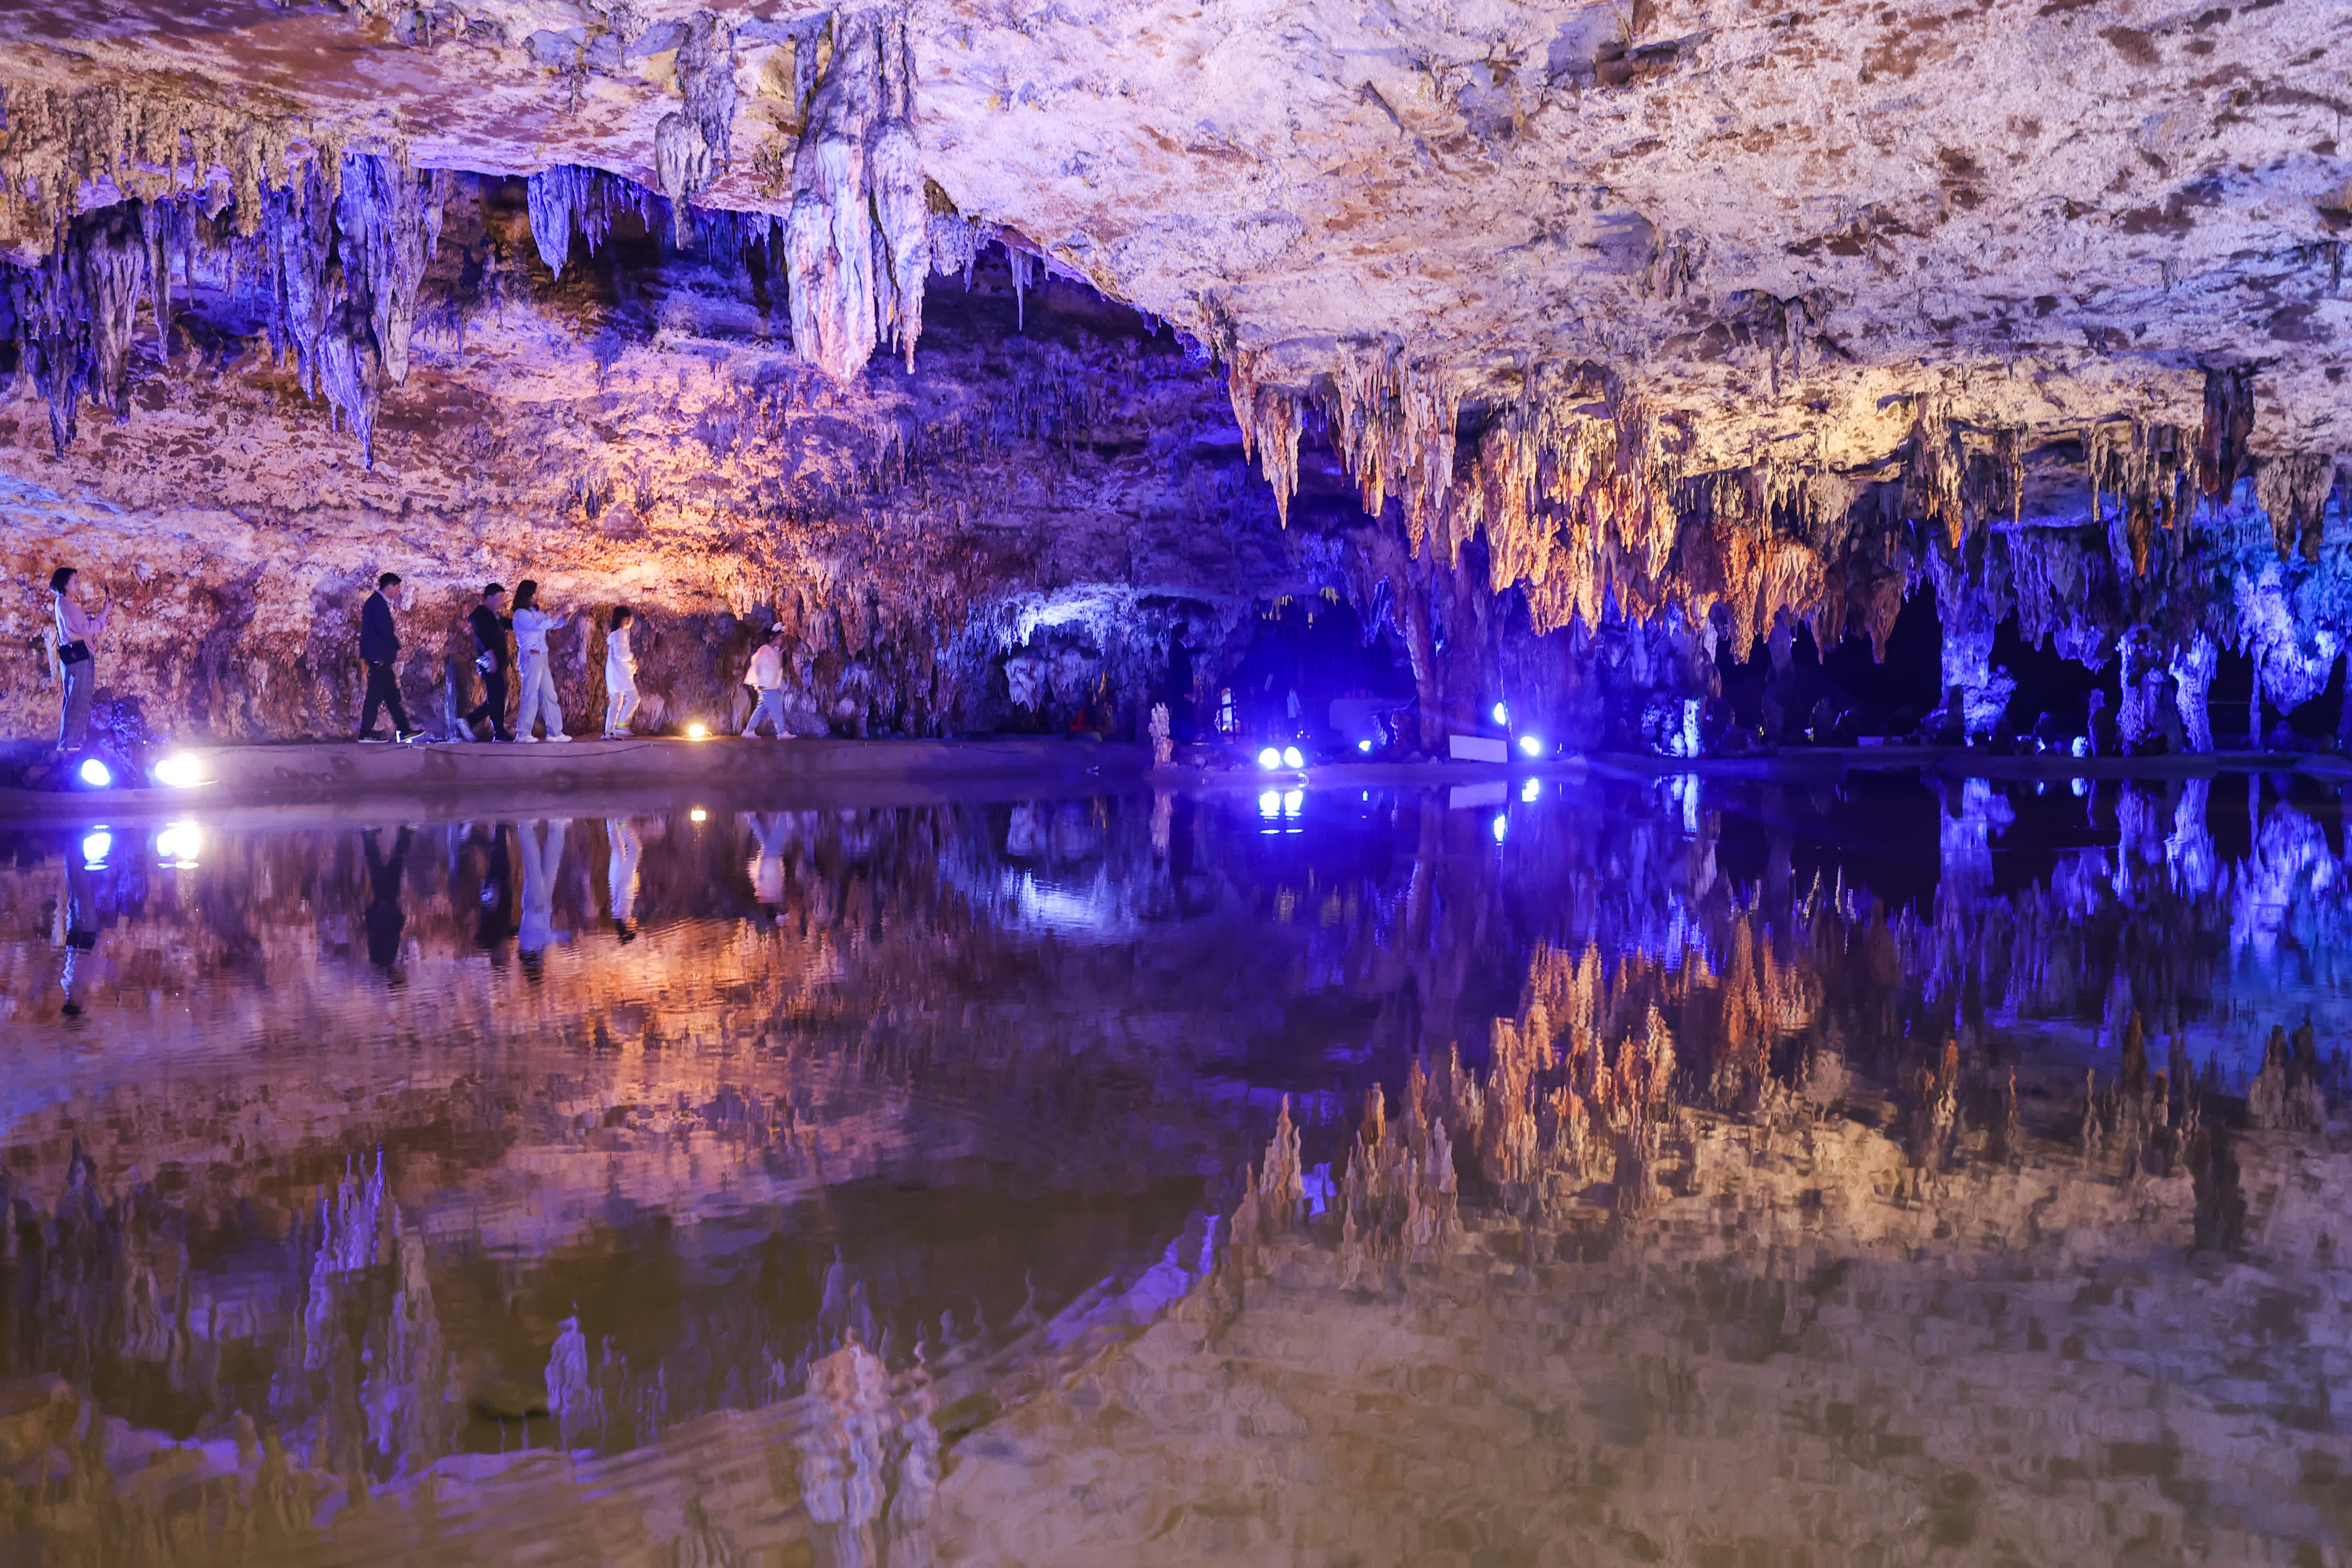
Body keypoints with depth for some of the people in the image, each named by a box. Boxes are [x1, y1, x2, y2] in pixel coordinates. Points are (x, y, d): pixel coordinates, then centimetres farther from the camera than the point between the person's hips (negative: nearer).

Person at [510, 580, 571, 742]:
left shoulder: (537, 613, 16)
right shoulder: (521, 614, -8)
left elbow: (555, 624, 24)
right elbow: (540, 626, -22)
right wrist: (559, 614, -18)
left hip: (542, 658, 9)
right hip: (530, 656, -9)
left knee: (549, 695, 8)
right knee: (530, 696, -8)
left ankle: (555, 732, 10)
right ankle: (523, 733, -4)